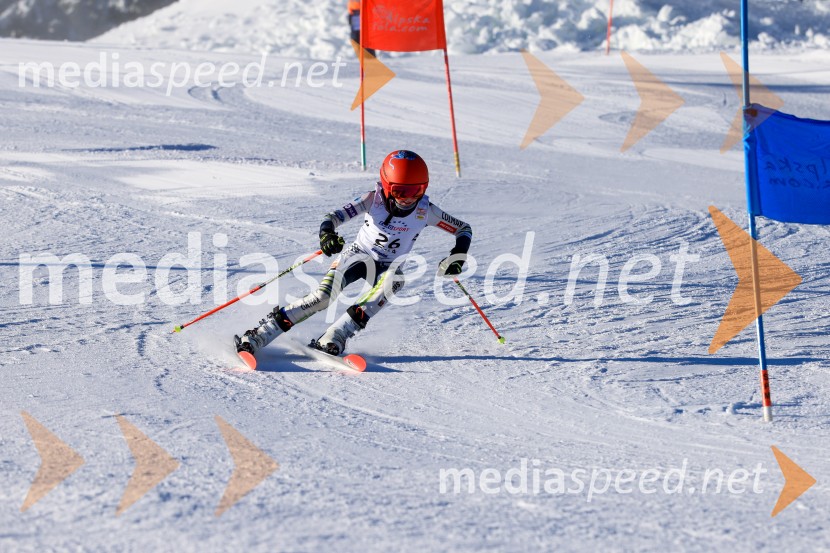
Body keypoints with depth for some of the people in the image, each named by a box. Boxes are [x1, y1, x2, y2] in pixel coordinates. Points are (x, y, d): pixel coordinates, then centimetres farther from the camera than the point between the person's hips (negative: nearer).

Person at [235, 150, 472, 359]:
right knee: (323, 296, -24)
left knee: (393, 281, -34)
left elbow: (464, 229, -6)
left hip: (388, 265, 2)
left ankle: (332, 339, -36)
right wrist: (327, 233, -53)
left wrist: (457, 257, -23)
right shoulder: (374, 199, -22)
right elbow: (336, 216, -31)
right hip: (357, 254, -2)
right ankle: (258, 335, -20)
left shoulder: (425, 210, -17)